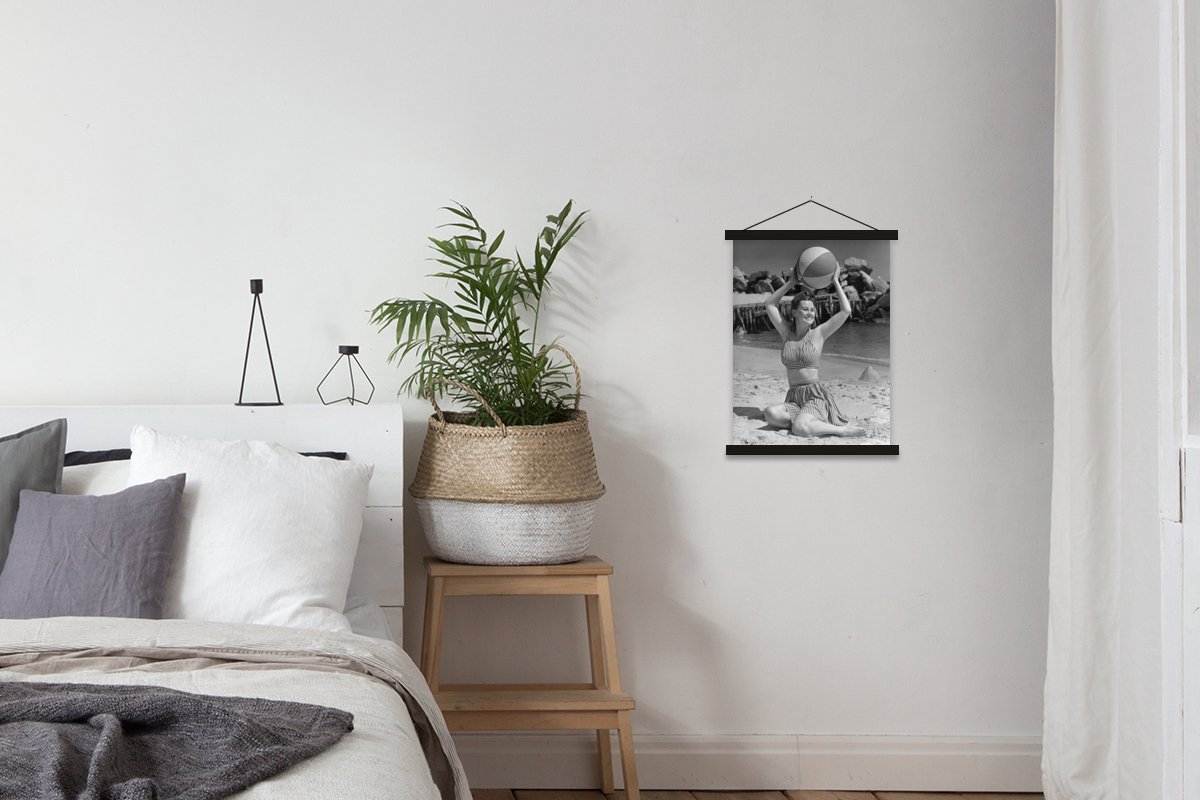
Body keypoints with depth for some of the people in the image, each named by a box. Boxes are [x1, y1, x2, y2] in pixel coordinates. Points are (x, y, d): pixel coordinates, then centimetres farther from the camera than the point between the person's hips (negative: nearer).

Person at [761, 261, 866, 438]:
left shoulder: (818, 334, 3)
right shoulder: (787, 335, 12)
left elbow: (845, 311, -4)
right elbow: (770, 304, 12)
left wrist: (836, 281, 2)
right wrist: (791, 282, 9)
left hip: (815, 395, -4)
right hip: (793, 398, 4)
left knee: (799, 428, -35)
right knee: (770, 413, -31)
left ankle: (841, 430, -15)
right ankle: (806, 419, -15)